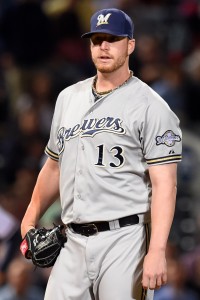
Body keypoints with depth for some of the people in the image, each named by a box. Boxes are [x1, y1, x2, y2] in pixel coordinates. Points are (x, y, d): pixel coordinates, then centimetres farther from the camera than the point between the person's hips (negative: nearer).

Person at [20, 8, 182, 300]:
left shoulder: (151, 107, -4)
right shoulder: (68, 98, 16)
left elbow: (164, 183, -11)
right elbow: (54, 167, 25)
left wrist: (157, 251, -20)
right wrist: (30, 221, 15)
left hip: (124, 241, -6)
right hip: (73, 242, 6)